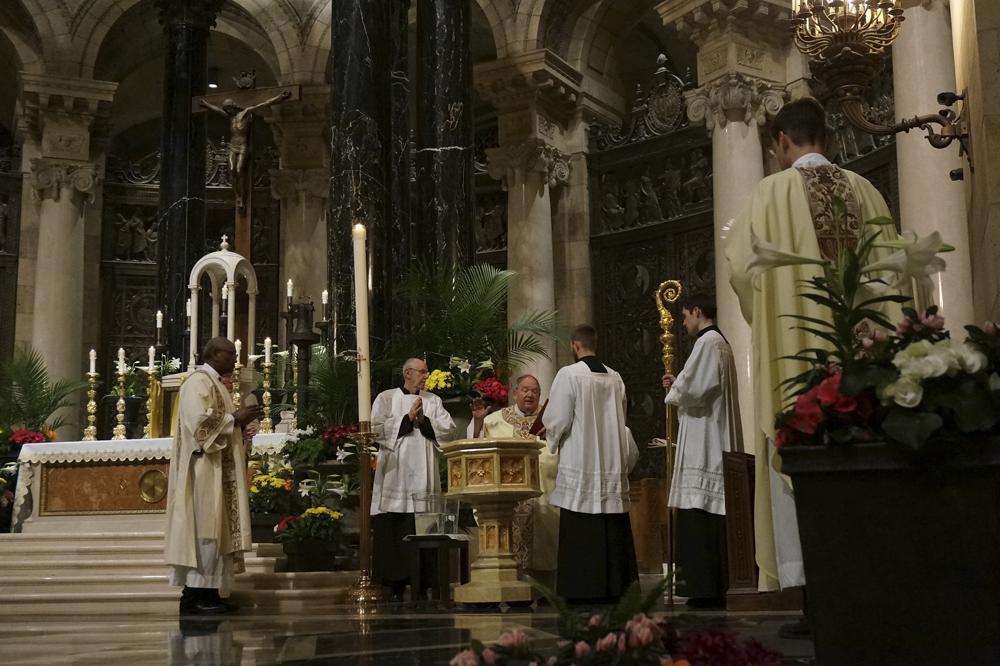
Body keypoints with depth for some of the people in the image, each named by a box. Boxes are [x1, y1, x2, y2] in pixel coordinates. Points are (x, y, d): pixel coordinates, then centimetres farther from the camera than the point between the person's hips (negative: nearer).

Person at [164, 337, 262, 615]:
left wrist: (240, 422, 8)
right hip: (204, 469, -10)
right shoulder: (198, 382, -10)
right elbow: (199, 420, -23)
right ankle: (196, 595, -8)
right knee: (204, 529, -10)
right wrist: (234, 418, -13)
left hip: (219, 470, 10)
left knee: (214, 530, 7)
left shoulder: (215, 383, 20)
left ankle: (207, 593, 8)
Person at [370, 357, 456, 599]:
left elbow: (448, 427, 6)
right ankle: (394, 582, 1)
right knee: (394, 529, -4)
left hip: (423, 474, 2)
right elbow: (377, 428, -4)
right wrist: (408, 418, -6)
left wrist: (423, 420, -5)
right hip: (395, 472, -2)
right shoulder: (386, 398, 9)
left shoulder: (433, 400, 17)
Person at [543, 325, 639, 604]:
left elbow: (556, 421, -8)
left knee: (581, 538, -2)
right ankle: (613, 589, 11)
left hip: (580, 468, -5)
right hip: (612, 465, 5)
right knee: (610, 534, 9)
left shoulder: (569, 374, -9)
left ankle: (583, 592, -2)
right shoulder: (615, 378, 8)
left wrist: (553, 437, 13)